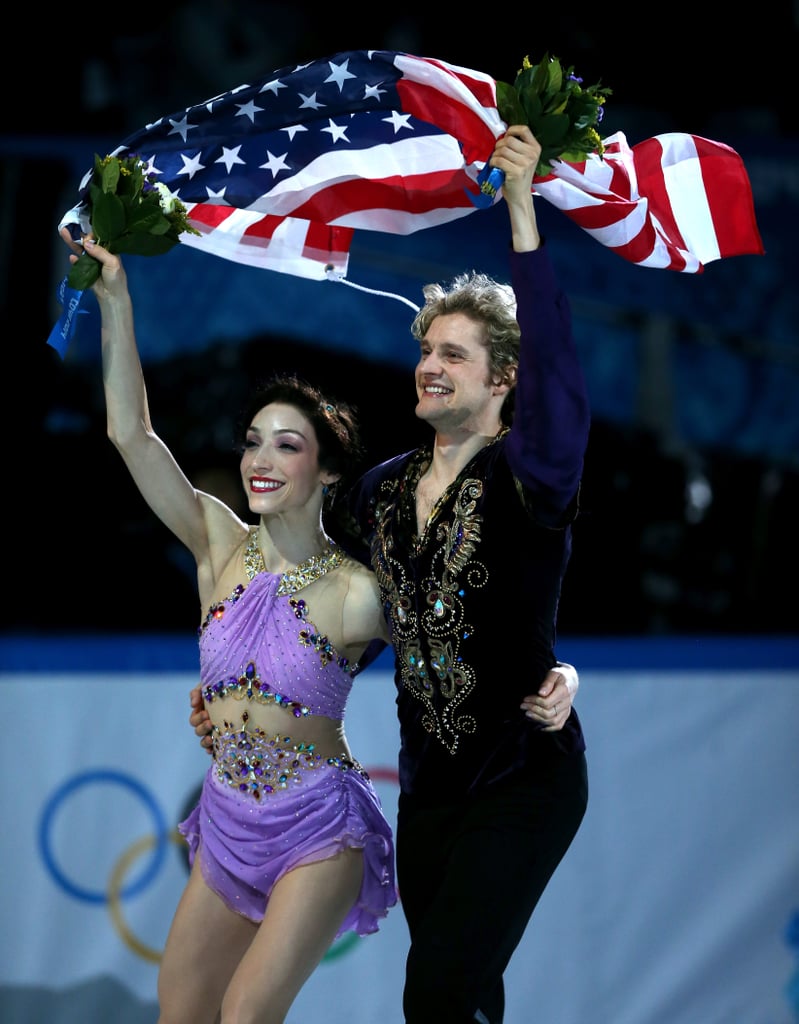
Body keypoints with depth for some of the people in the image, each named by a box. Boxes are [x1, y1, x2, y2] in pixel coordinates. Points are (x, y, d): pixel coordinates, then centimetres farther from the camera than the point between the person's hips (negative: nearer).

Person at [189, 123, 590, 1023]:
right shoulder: (383, 490, 8)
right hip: (430, 780, 7)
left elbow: (557, 372, -30)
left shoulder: (526, 478, -12)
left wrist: (521, 211, -38)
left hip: (524, 780, -6)